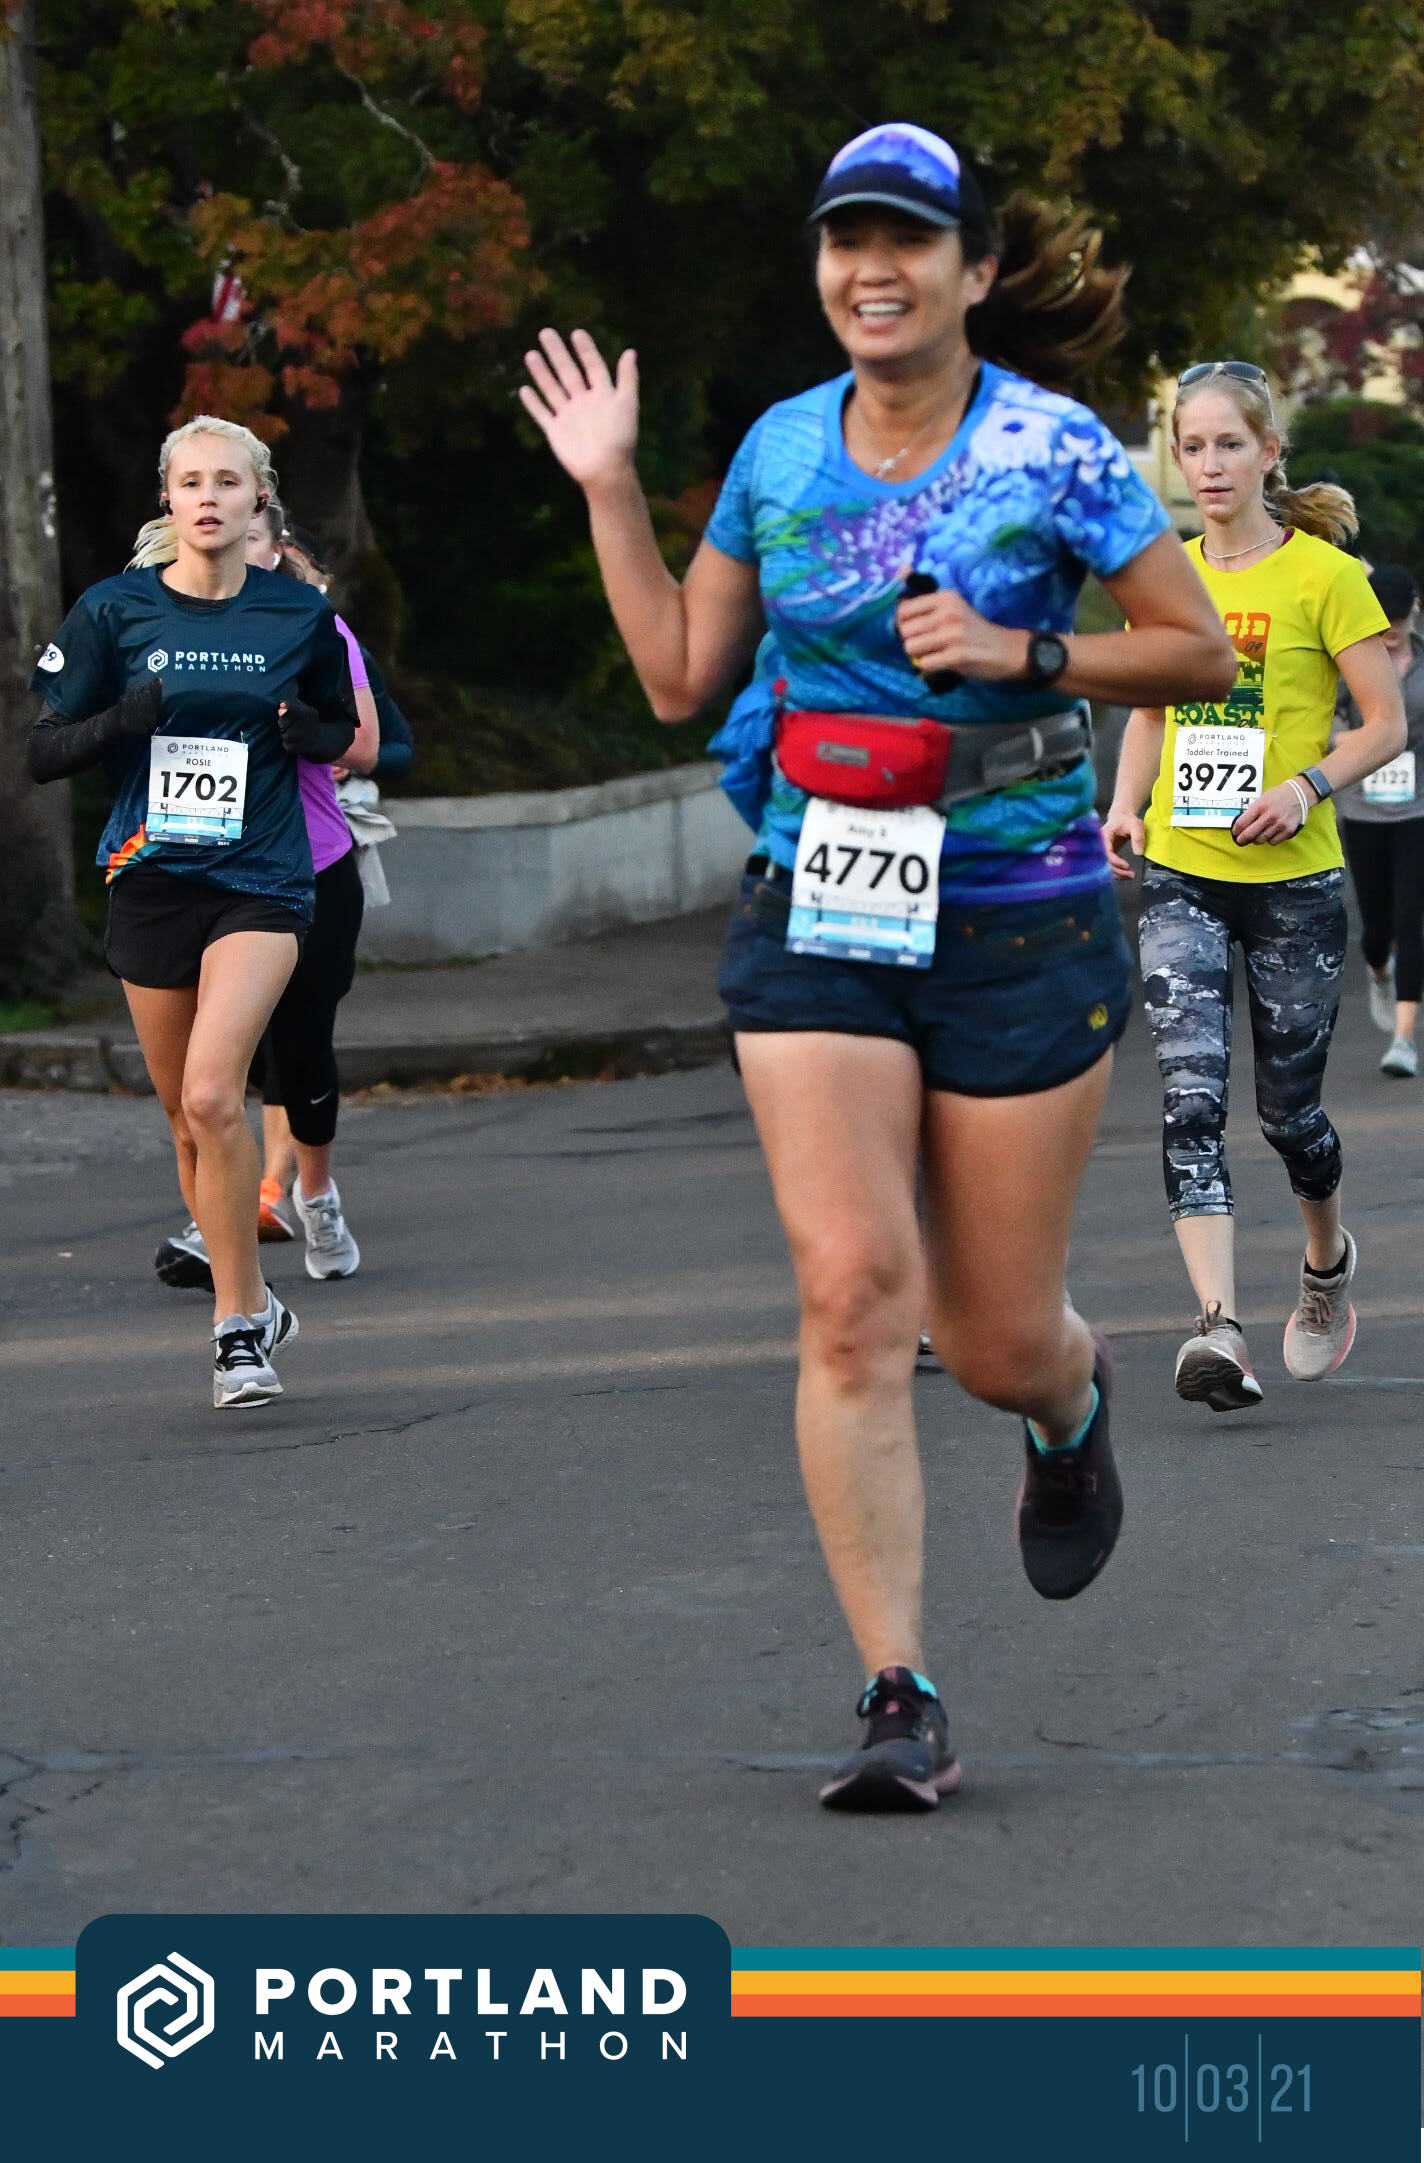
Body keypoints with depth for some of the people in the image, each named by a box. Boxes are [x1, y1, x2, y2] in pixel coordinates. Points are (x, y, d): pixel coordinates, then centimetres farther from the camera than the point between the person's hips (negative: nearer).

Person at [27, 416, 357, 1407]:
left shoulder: (300, 615, 1)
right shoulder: (114, 610, -1)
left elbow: (343, 730, 16)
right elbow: (42, 750, 0)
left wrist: (311, 732, -7)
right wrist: (123, 720, -19)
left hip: (261, 883, -2)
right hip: (151, 880, 2)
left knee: (211, 1096, -20)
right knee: (187, 1118, 9)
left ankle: (237, 1322, -9)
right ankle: (253, 1306, 27)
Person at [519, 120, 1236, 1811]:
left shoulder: (1054, 452, -6)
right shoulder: (780, 451, 6)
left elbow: (1201, 653, -1)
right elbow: (679, 674, 12)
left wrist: (1016, 651, -14)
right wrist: (609, 490, 5)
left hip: (1018, 922, -2)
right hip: (816, 916, 2)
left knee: (997, 1343, 5)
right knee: (851, 1290, -14)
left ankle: (1071, 1410, 45)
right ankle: (900, 1702, -9)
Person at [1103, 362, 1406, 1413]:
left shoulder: (1324, 575, -5)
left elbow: (1388, 724, -4)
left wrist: (1307, 786, -21)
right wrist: (1126, 807, 3)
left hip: (1293, 880, -3)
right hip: (1181, 876, 3)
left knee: (1288, 1105, 8)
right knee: (1192, 1095, -14)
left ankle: (1328, 1259, 40)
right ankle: (1220, 1326, -22)